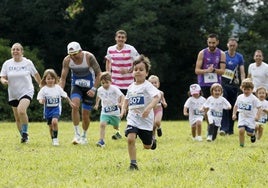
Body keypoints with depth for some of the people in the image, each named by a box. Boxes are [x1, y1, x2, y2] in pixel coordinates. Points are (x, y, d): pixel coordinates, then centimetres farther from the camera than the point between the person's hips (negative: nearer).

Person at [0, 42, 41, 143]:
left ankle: (25, 133, -13)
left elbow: (36, 74, 10)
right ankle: (23, 136, 26)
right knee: (17, 118, 9)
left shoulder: (28, 63, -4)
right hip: (13, 94, 4)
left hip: (26, 91, -4)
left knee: (21, 110, -28)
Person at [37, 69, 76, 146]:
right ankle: (53, 140, 26)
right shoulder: (44, 89, -6)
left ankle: (55, 138, -14)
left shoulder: (58, 88, -3)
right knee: (50, 126, 8)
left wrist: (70, 103, 14)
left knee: (54, 121, -26)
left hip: (56, 108, -1)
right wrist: (41, 101, -26)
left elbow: (65, 96, 9)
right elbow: (40, 99, -3)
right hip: (47, 109, 1)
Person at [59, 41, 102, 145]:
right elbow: (63, 78, -8)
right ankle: (77, 134, -20)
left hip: (89, 86, -1)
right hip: (76, 85, 1)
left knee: (86, 114, 1)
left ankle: (84, 135, 26)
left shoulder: (89, 57, -23)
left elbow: (98, 73, -12)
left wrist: (94, 89, -19)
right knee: (75, 105, -27)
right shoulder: (67, 60, -16)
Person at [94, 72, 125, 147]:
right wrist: (97, 104, 21)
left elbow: (122, 96, -24)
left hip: (115, 111, -2)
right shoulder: (100, 90, -3)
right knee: (102, 124, -22)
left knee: (116, 126, 19)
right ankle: (101, 140, -24)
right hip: (105, 112, 2)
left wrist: (121, 103, -41)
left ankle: (117, 133, 56)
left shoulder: (114, 89, -17)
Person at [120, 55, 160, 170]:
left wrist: (149, 108, -40)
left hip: (145, 119, -4)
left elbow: (157, 97, -26)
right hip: (133, 118, 4)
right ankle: (133, 163, -12)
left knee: (147, 146, 8)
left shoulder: (147, 86, -12)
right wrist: (124, 108, 5)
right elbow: (127, 99, 24)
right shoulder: (131, 87, 7)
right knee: (130, 138, -20)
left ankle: (152, 141, 46)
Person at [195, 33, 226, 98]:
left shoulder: (221, 54, 1)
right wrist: (206, 70, -24)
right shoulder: (202, 53, -1)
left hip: (216, 83, 1)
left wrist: (214, 70, -25)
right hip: (204, 84, -1)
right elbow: (197, 70, -6)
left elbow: (222, 71, -5)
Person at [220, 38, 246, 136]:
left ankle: (230, 129, 14)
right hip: (223, 83, -2)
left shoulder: (239, 57, 7)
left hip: (234, 84, 2)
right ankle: (223, 128, -19)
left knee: (232, 107, 6)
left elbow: (242, 72, 5)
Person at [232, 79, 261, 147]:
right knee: (241, 130, -16)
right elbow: (236, 106, 16)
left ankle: (253, 134, 36)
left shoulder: (254, 98, -12)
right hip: (242, 117, 3)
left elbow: (259, 107, -11)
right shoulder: (240, 97, 3)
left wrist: (257, 116, -21)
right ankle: (241, 144, -2)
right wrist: (234, 114, 7)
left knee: (249, 133, -2)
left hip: (250, 118, -3)